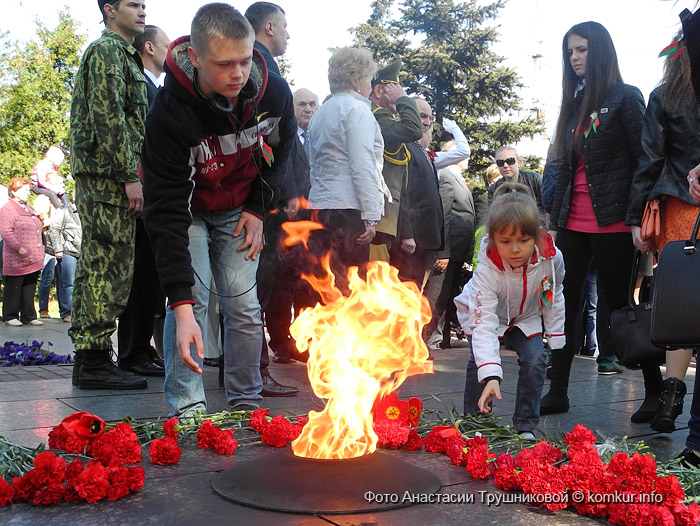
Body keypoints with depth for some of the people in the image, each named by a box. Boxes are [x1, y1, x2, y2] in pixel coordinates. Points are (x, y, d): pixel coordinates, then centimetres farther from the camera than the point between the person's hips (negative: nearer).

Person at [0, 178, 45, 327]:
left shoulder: (29, 209, 21)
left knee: (30, 289, 10)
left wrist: (39, 249, 19)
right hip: (16, 260, -8)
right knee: (14, 289, 0)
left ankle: (29, 317, 16)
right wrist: (19, 249, -22)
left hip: (33, 260, 8)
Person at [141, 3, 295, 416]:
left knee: (244, 304, -2)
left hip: (239, 209, 3)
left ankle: (246, 404, 11)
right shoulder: (170, 113, -34)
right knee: (193, 296, -17)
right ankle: (188, 409, -9)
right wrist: (181, 306, -41)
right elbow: (166, 212, -36)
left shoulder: (274, 94, -22)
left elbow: (279, 150, 3)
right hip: (187, 208, -3)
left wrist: (259, 209, -5)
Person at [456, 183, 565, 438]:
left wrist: (556, 338, -2)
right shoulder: (487, 269, -41)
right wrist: (491, 376, -54)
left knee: (535, 359, -15)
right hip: (485, 313, -3)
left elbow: (554, 297, -8)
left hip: (525, 316, 3)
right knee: (481, 361, -19)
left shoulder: (551, 258, -30)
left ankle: (526, 424, 1)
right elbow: (484, 323, -45)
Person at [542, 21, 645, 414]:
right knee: (565, 304, 4)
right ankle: (557, 393, 11)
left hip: (611, 220, -6)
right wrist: (555, 218, 14)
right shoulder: (575, 103, 17)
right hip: (573, 221, 6)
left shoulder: (625, 97, -1)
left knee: (618, 303, -1)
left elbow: (642, 160, -6)